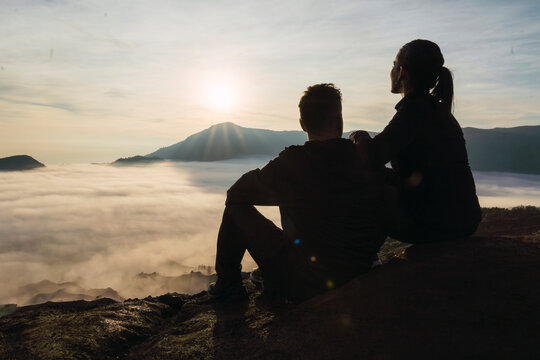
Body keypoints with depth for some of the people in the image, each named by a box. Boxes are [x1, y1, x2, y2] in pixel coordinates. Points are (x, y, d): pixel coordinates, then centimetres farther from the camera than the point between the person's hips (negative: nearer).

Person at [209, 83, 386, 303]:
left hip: (303, 287, -5)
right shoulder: (371, 162, -7)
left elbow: (236, 193, -1)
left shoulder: (291, 162, -17)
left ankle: (227, 284, 22)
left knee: (236, 205, 8)